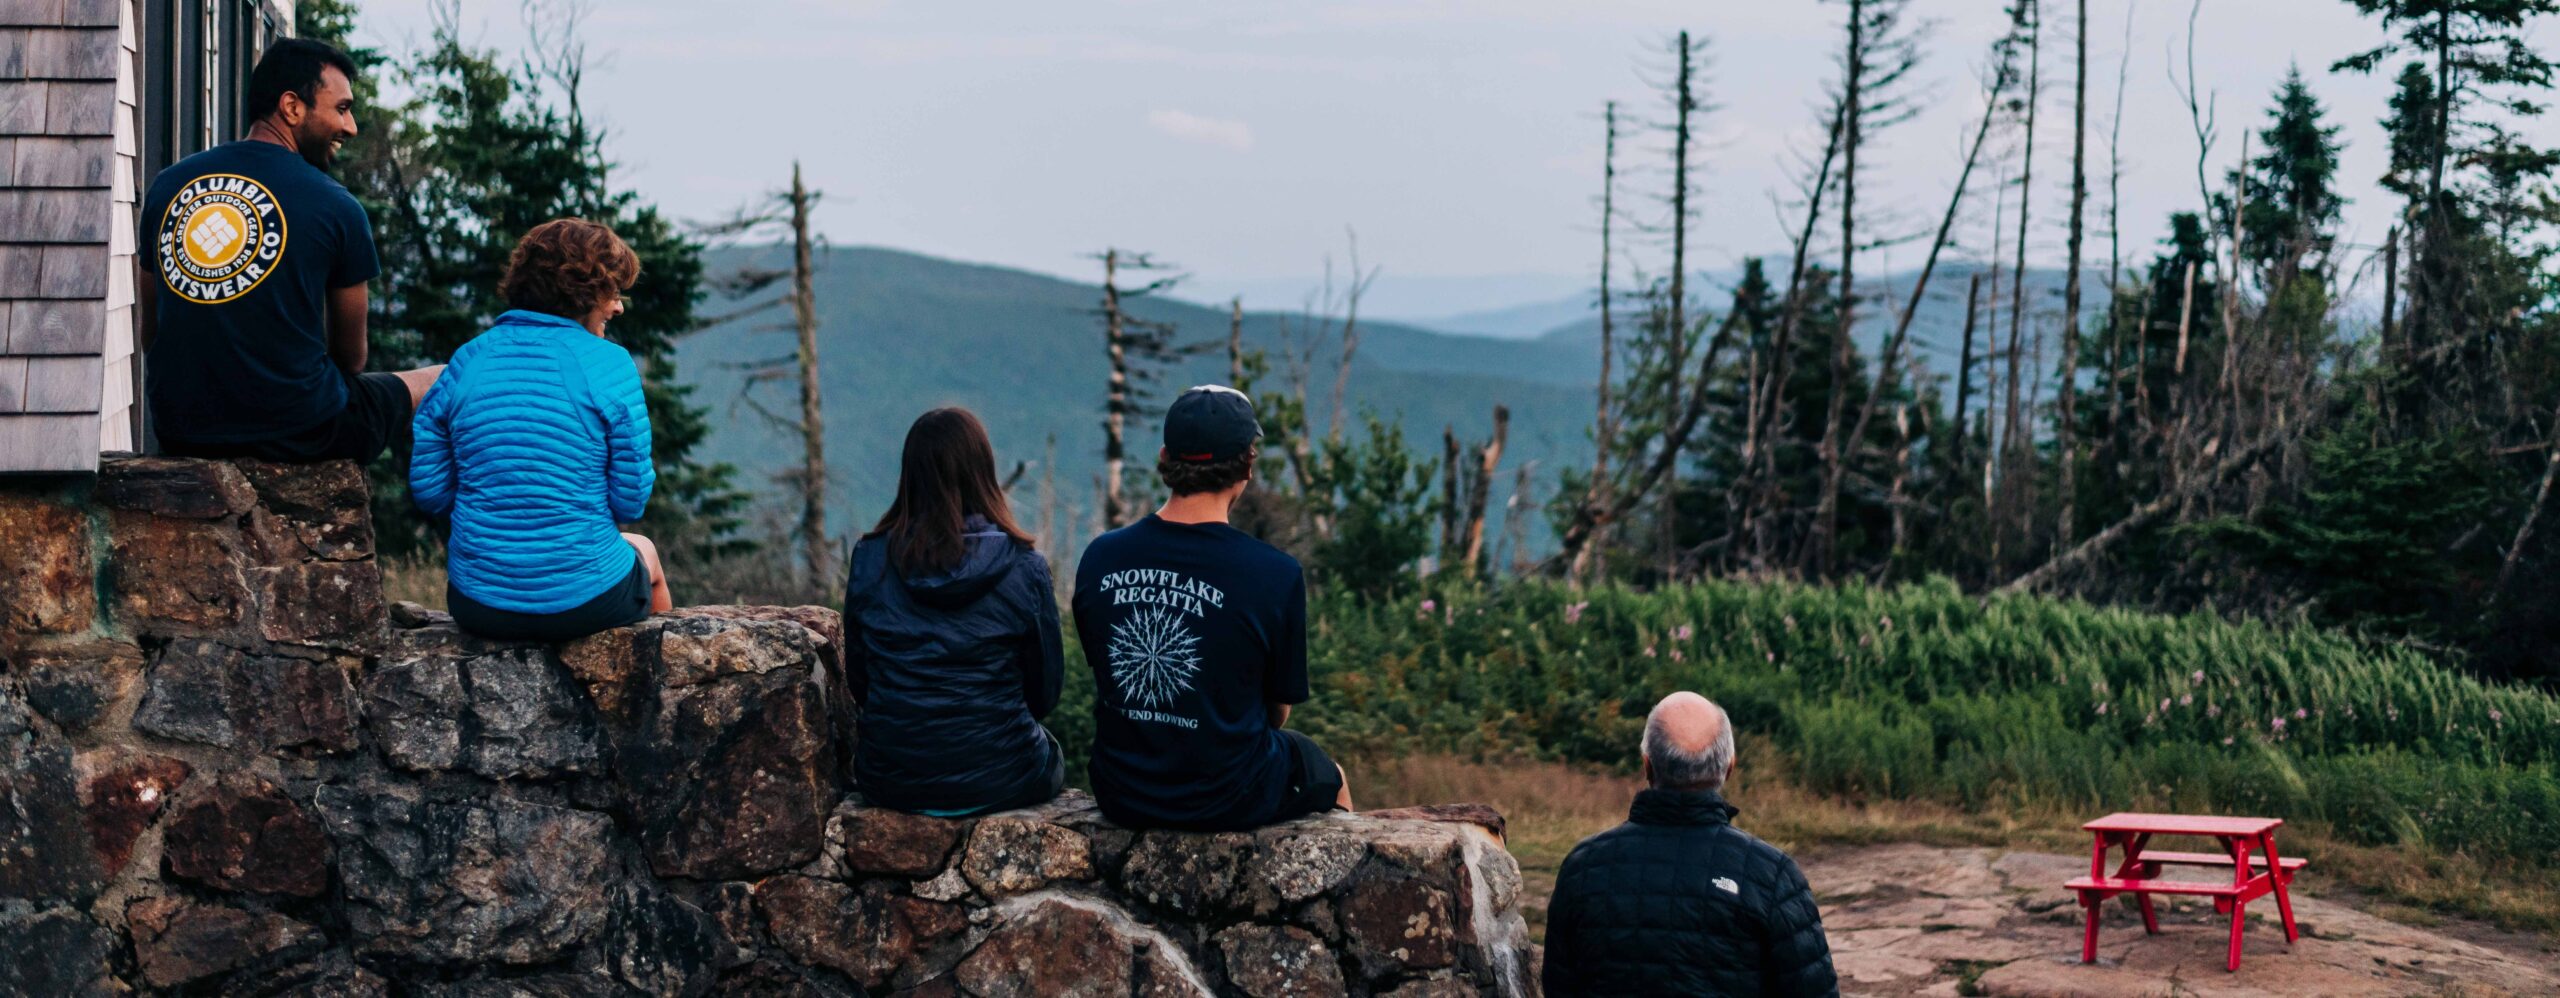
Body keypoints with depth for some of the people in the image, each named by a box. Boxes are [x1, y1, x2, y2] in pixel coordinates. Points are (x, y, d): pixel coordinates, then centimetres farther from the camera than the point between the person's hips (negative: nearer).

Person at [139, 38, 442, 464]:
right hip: (297, 432, -5)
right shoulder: (336, 207, -8)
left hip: (178, 431, 5)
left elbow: (150, 333, 13)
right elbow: (351, 357, 3)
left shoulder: (167, 185, 4)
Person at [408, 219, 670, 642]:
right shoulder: (608, 364, -11)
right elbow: (631, 502, -9)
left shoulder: (465, 361, -1)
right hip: (585, 602, -3)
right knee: (644, 550, 34)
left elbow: (428, 491, 1)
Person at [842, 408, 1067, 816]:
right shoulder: (1023, 568, -13)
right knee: (1050, 754, 33)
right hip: (998, 782, -2)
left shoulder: (869, 559, -6)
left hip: (888, 782, 3)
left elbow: (858, 680, 4)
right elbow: (1045, 691, -2)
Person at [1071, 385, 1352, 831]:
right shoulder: (1276, 575, -20)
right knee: (1330, 777, 29)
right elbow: (1278, 710, -7)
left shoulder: (1098, 558, -9)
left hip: (1122, 797, 4)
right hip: (1229, 801, -4)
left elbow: (1100, 668, 7)